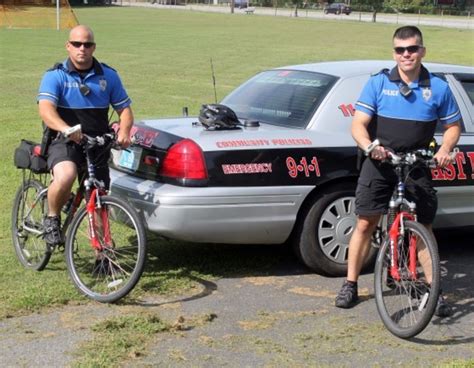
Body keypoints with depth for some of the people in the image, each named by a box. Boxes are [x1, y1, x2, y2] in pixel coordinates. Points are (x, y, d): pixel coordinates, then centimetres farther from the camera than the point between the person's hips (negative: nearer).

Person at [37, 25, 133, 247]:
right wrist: (65, 128, -39)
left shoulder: (108, 76, 8)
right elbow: (46, 110, -18)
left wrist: (124, 131, -14)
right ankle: (52, 218, -5)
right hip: (65, 143, -3)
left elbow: (125, 108, 10)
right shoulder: (55, 75, -3)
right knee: (65, 177, -34)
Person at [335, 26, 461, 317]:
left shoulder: (438, 88, 1)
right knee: (365, 224, 0)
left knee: (424, 228, 4)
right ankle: (351, 285, 12)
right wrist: (369, 146, -27)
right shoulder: (378, 83, -3)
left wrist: (445, 149, -9)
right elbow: (358, 124, -6)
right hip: (380, 163, -1)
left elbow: (453, 126, 11)